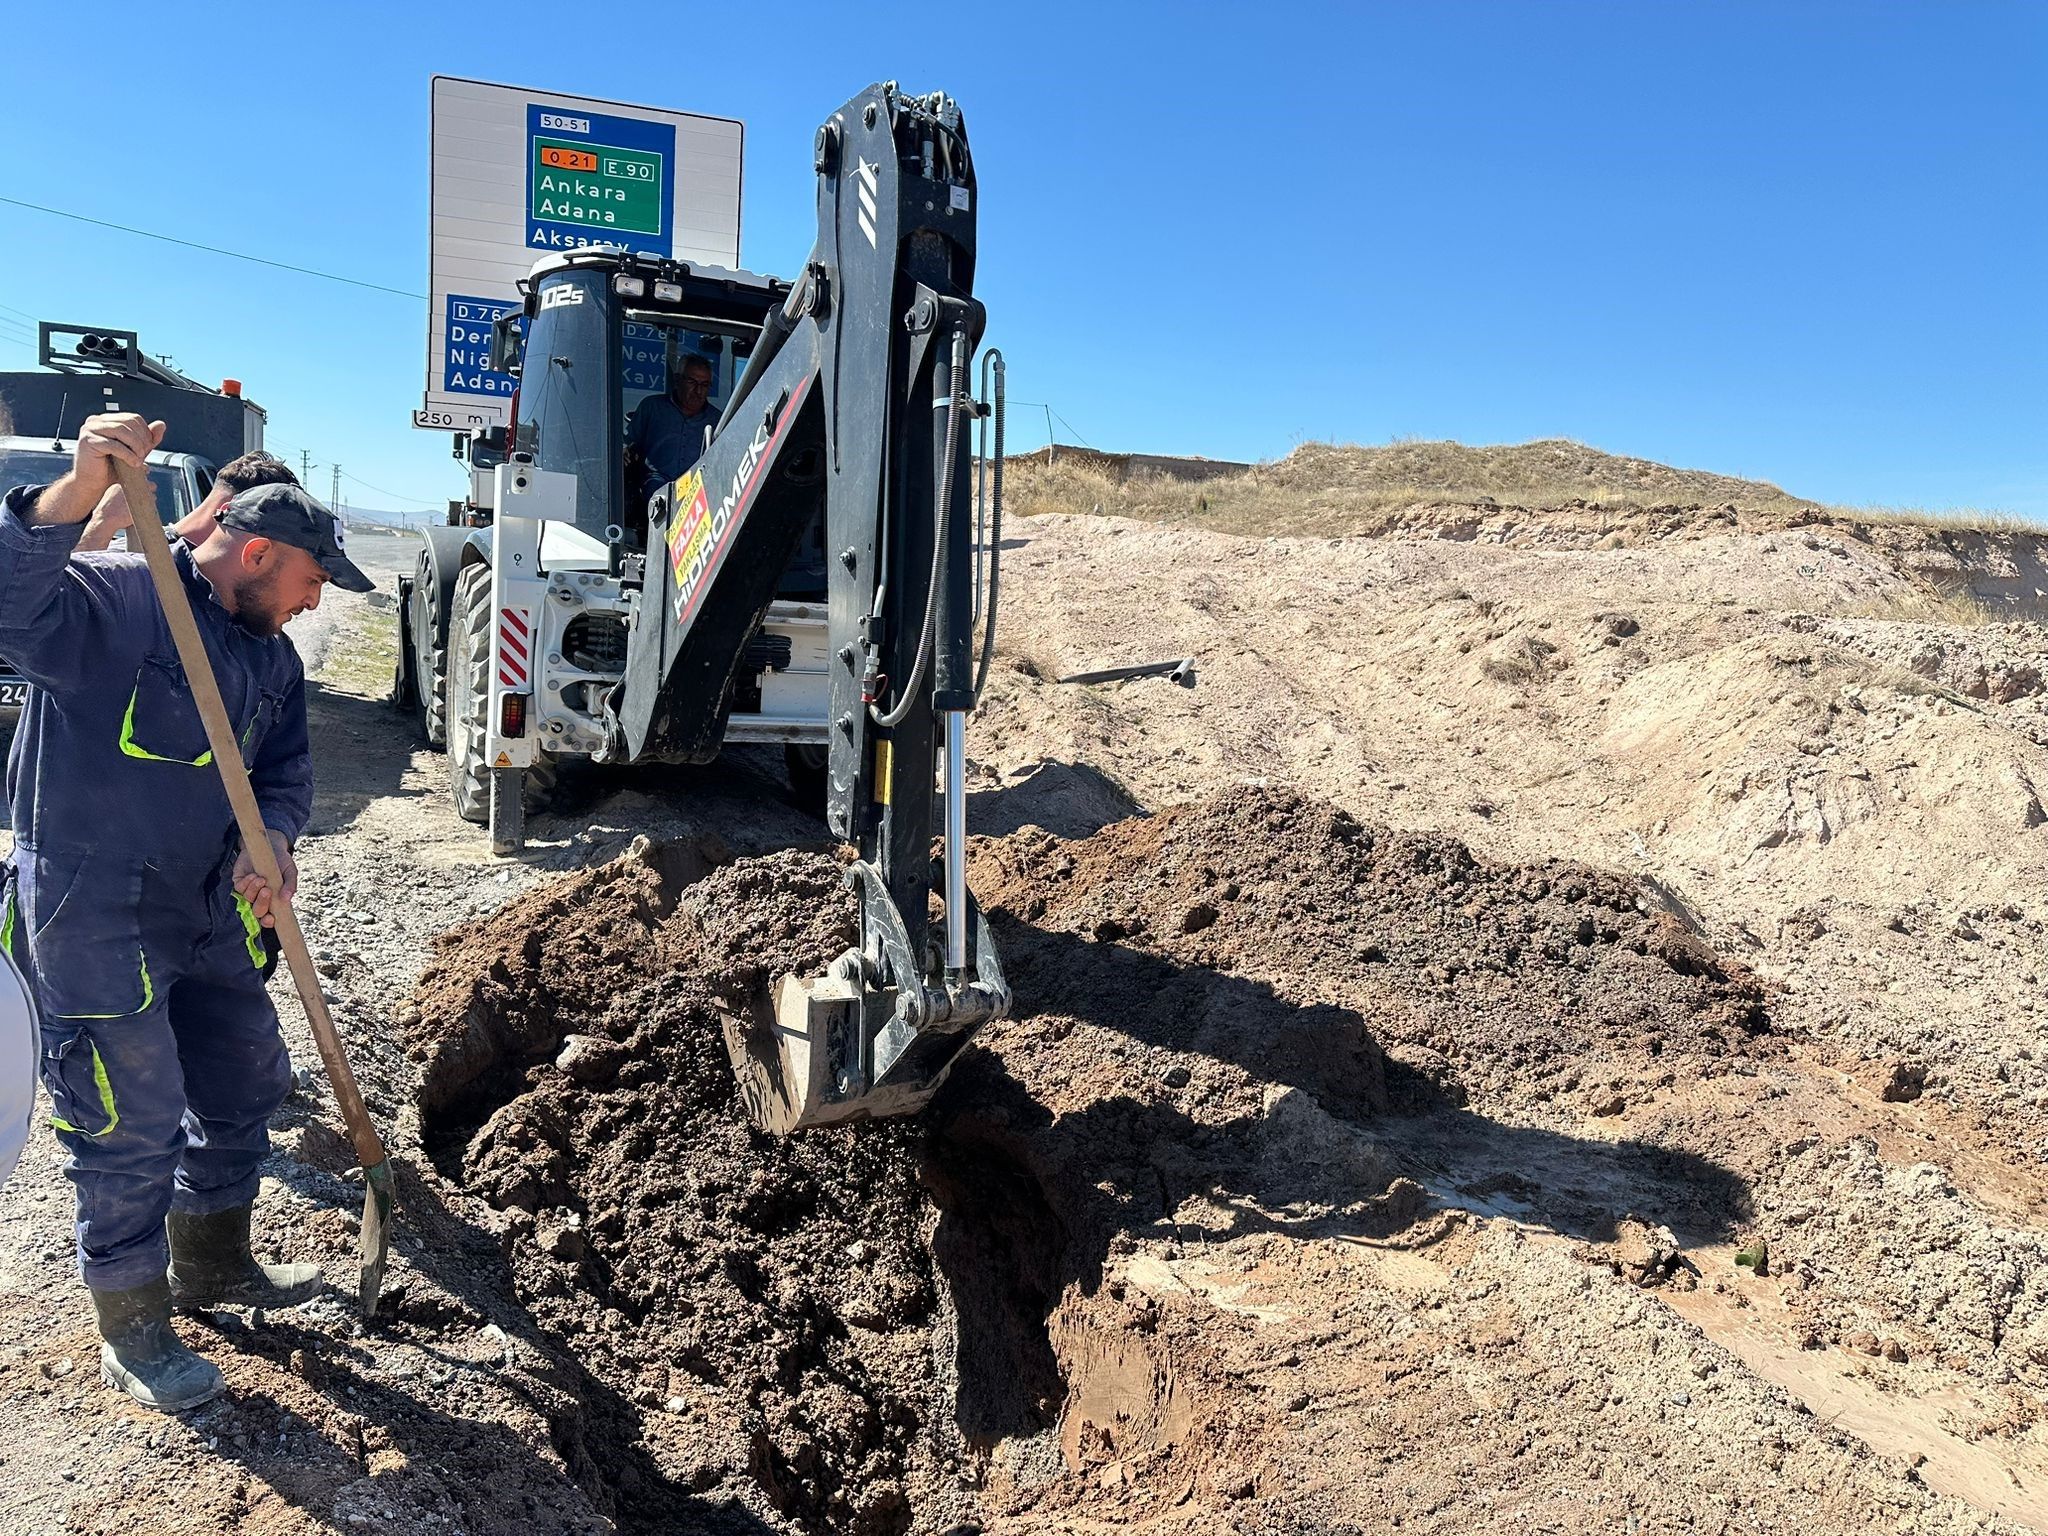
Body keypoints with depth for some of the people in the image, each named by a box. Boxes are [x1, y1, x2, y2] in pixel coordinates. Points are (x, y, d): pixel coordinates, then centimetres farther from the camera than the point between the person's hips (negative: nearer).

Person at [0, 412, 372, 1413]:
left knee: (246, 1081, 18)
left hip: (209, 914, 8)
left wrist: (269, 840, -11)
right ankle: (132, 1336, 20)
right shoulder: (110, 599, -14)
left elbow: (286, 769, 10)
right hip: (89, 918, -8)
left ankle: (210, 1264, 40)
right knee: (131, 1126, 0)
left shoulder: (271, 657, 10)